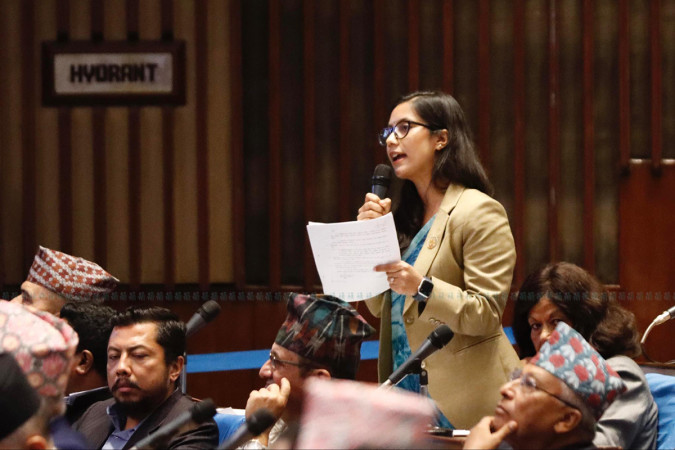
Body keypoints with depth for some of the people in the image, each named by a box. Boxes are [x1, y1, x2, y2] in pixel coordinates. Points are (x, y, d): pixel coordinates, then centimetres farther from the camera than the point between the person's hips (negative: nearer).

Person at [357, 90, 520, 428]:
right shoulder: (405, 217, 15)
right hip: (406, 387, 7)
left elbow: (487, 314, -16)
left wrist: (422, 288, -30)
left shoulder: (479, 212, -8)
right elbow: (380, 308, 13)